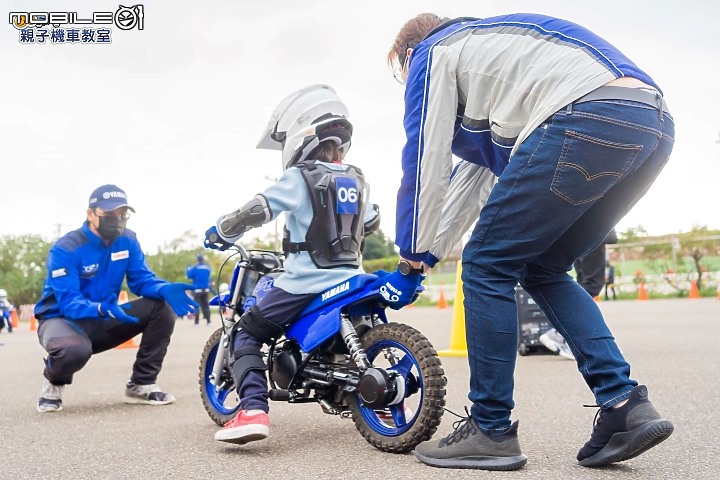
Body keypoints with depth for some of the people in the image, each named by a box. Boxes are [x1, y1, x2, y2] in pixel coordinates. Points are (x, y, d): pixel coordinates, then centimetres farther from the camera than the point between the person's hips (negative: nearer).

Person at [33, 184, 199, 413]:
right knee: (75, 350, -42)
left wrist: (166, 289, -33)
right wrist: (102, 309, -50)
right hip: (62, 318, -5)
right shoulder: (65, 249, -21)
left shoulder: (127, 241, -4)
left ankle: (141, 384, -4)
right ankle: (54, 382, -1)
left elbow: (141, 279, -9)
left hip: (102, 321, 6)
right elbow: (69, 302, -29)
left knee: (162, 307, -15)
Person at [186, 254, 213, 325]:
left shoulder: (195, 268, -9)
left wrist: (188, 269, 11)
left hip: (197, 289, -4)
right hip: (206, 289, 4)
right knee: (206, 305, 8)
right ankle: (208, 320, 4)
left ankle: (197, 321, -5)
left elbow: (189, 275, -5)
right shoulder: (207, 267, 7)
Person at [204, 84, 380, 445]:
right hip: (349, 280, 7)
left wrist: (219, 231, 2)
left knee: (245, 333, 2)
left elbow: (257, 210, -14)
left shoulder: (299, 177, -9)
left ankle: (252, 409, -16)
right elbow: (371, 223, 23)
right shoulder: (356, 179, 11)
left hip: (305, 284, -7)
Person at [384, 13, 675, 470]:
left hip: (590, 117, -9)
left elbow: (426, 160, 7)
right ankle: (626, 405, 10)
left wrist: (414, 254, 17)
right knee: (542, 270, 19)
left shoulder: (433, 53, 15)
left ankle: (491, 432, 7)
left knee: (487, 265, 1)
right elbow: (472, 176, 38)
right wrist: (428, 253, 38)